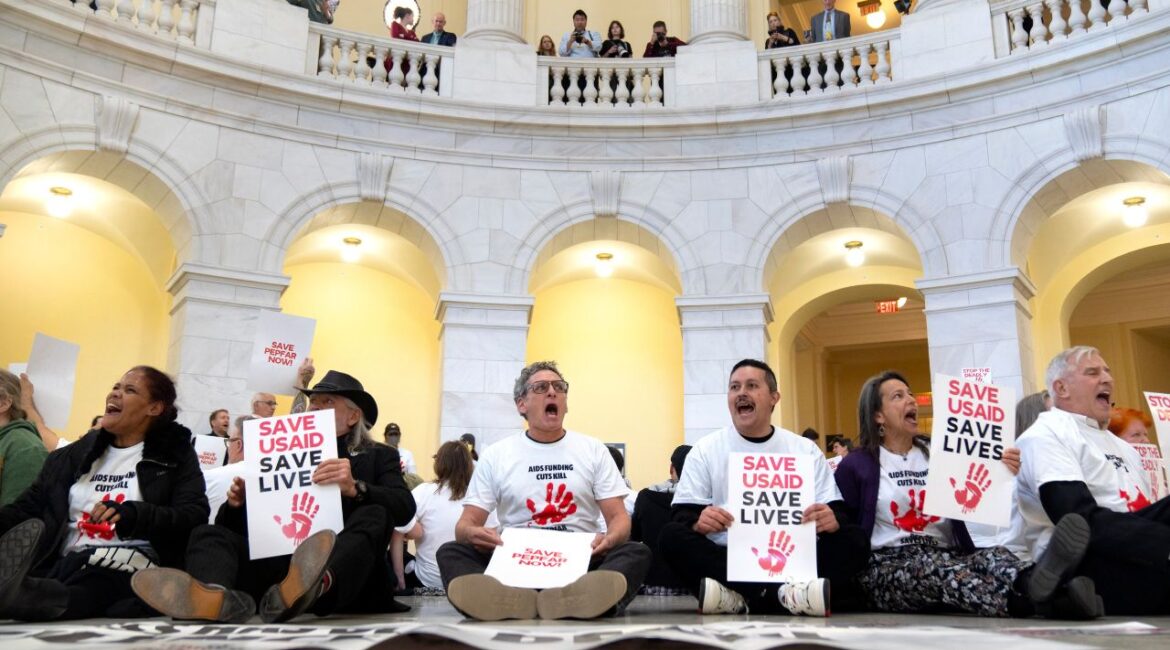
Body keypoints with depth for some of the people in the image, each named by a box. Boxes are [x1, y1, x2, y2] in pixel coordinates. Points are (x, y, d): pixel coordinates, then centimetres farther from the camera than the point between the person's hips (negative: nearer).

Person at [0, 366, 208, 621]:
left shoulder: (175, 455, 9)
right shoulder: (78, 452, 24)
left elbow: (195, 515, -5)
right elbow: (28, 507, 21)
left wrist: (132, 514, -21)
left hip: (124, 567, -5)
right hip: (61, 561, 5)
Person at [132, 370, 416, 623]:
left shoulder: (378, 457, 14)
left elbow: (405, 507, -6)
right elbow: (237, 526, 18)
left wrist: (355, 489, -23)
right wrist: (237, 503, -5)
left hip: (344, 575, -3)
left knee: (375, 515, -26)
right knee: (209, 534, -14)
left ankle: (310, 589, -57)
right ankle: (214, 599, -51)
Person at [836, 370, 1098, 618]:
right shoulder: (855, 466, 5)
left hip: (947, 558, 4)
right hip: (888, 568, -4)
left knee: (993, 555, -30)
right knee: (932, 565, -37)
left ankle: (1030, 584, -68)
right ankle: (1034, 600, -66)